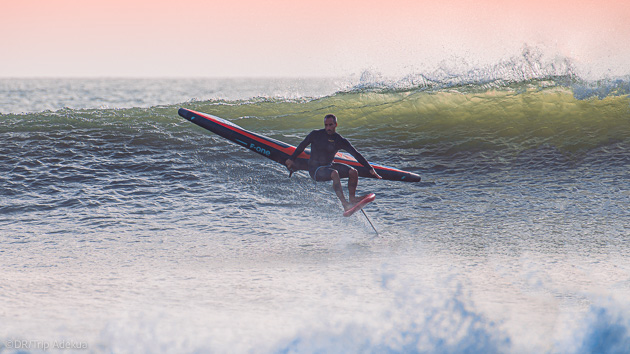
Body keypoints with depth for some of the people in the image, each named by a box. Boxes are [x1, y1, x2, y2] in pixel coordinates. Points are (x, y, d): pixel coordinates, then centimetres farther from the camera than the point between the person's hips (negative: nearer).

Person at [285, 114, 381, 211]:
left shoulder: (341, 141, -1)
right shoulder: (316, 135, -7)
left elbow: (356, 155, -1)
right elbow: (302, 146, 8)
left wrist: (370, 169, -6)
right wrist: (291, 159, 10)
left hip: (329, 166, 5)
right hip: (315, 169, -5)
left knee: (353, 172, -16)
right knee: (334, 173, -35)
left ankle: (352, 198, -8)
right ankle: (344, 203, -41)